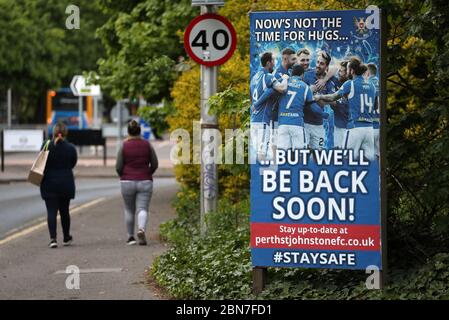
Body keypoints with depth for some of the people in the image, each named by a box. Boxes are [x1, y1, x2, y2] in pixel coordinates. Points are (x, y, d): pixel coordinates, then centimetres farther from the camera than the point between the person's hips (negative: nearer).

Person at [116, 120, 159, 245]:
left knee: (129, 210, 15)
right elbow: (154, 164, 4)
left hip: (127, 182, 0)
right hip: (145, 182, 0)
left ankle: (130, 237, 19)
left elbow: (118, 167, -4)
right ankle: (142, 229, -30)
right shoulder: (147, 145, 0)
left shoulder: (124, 146, -4)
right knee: (142, 209, -3)